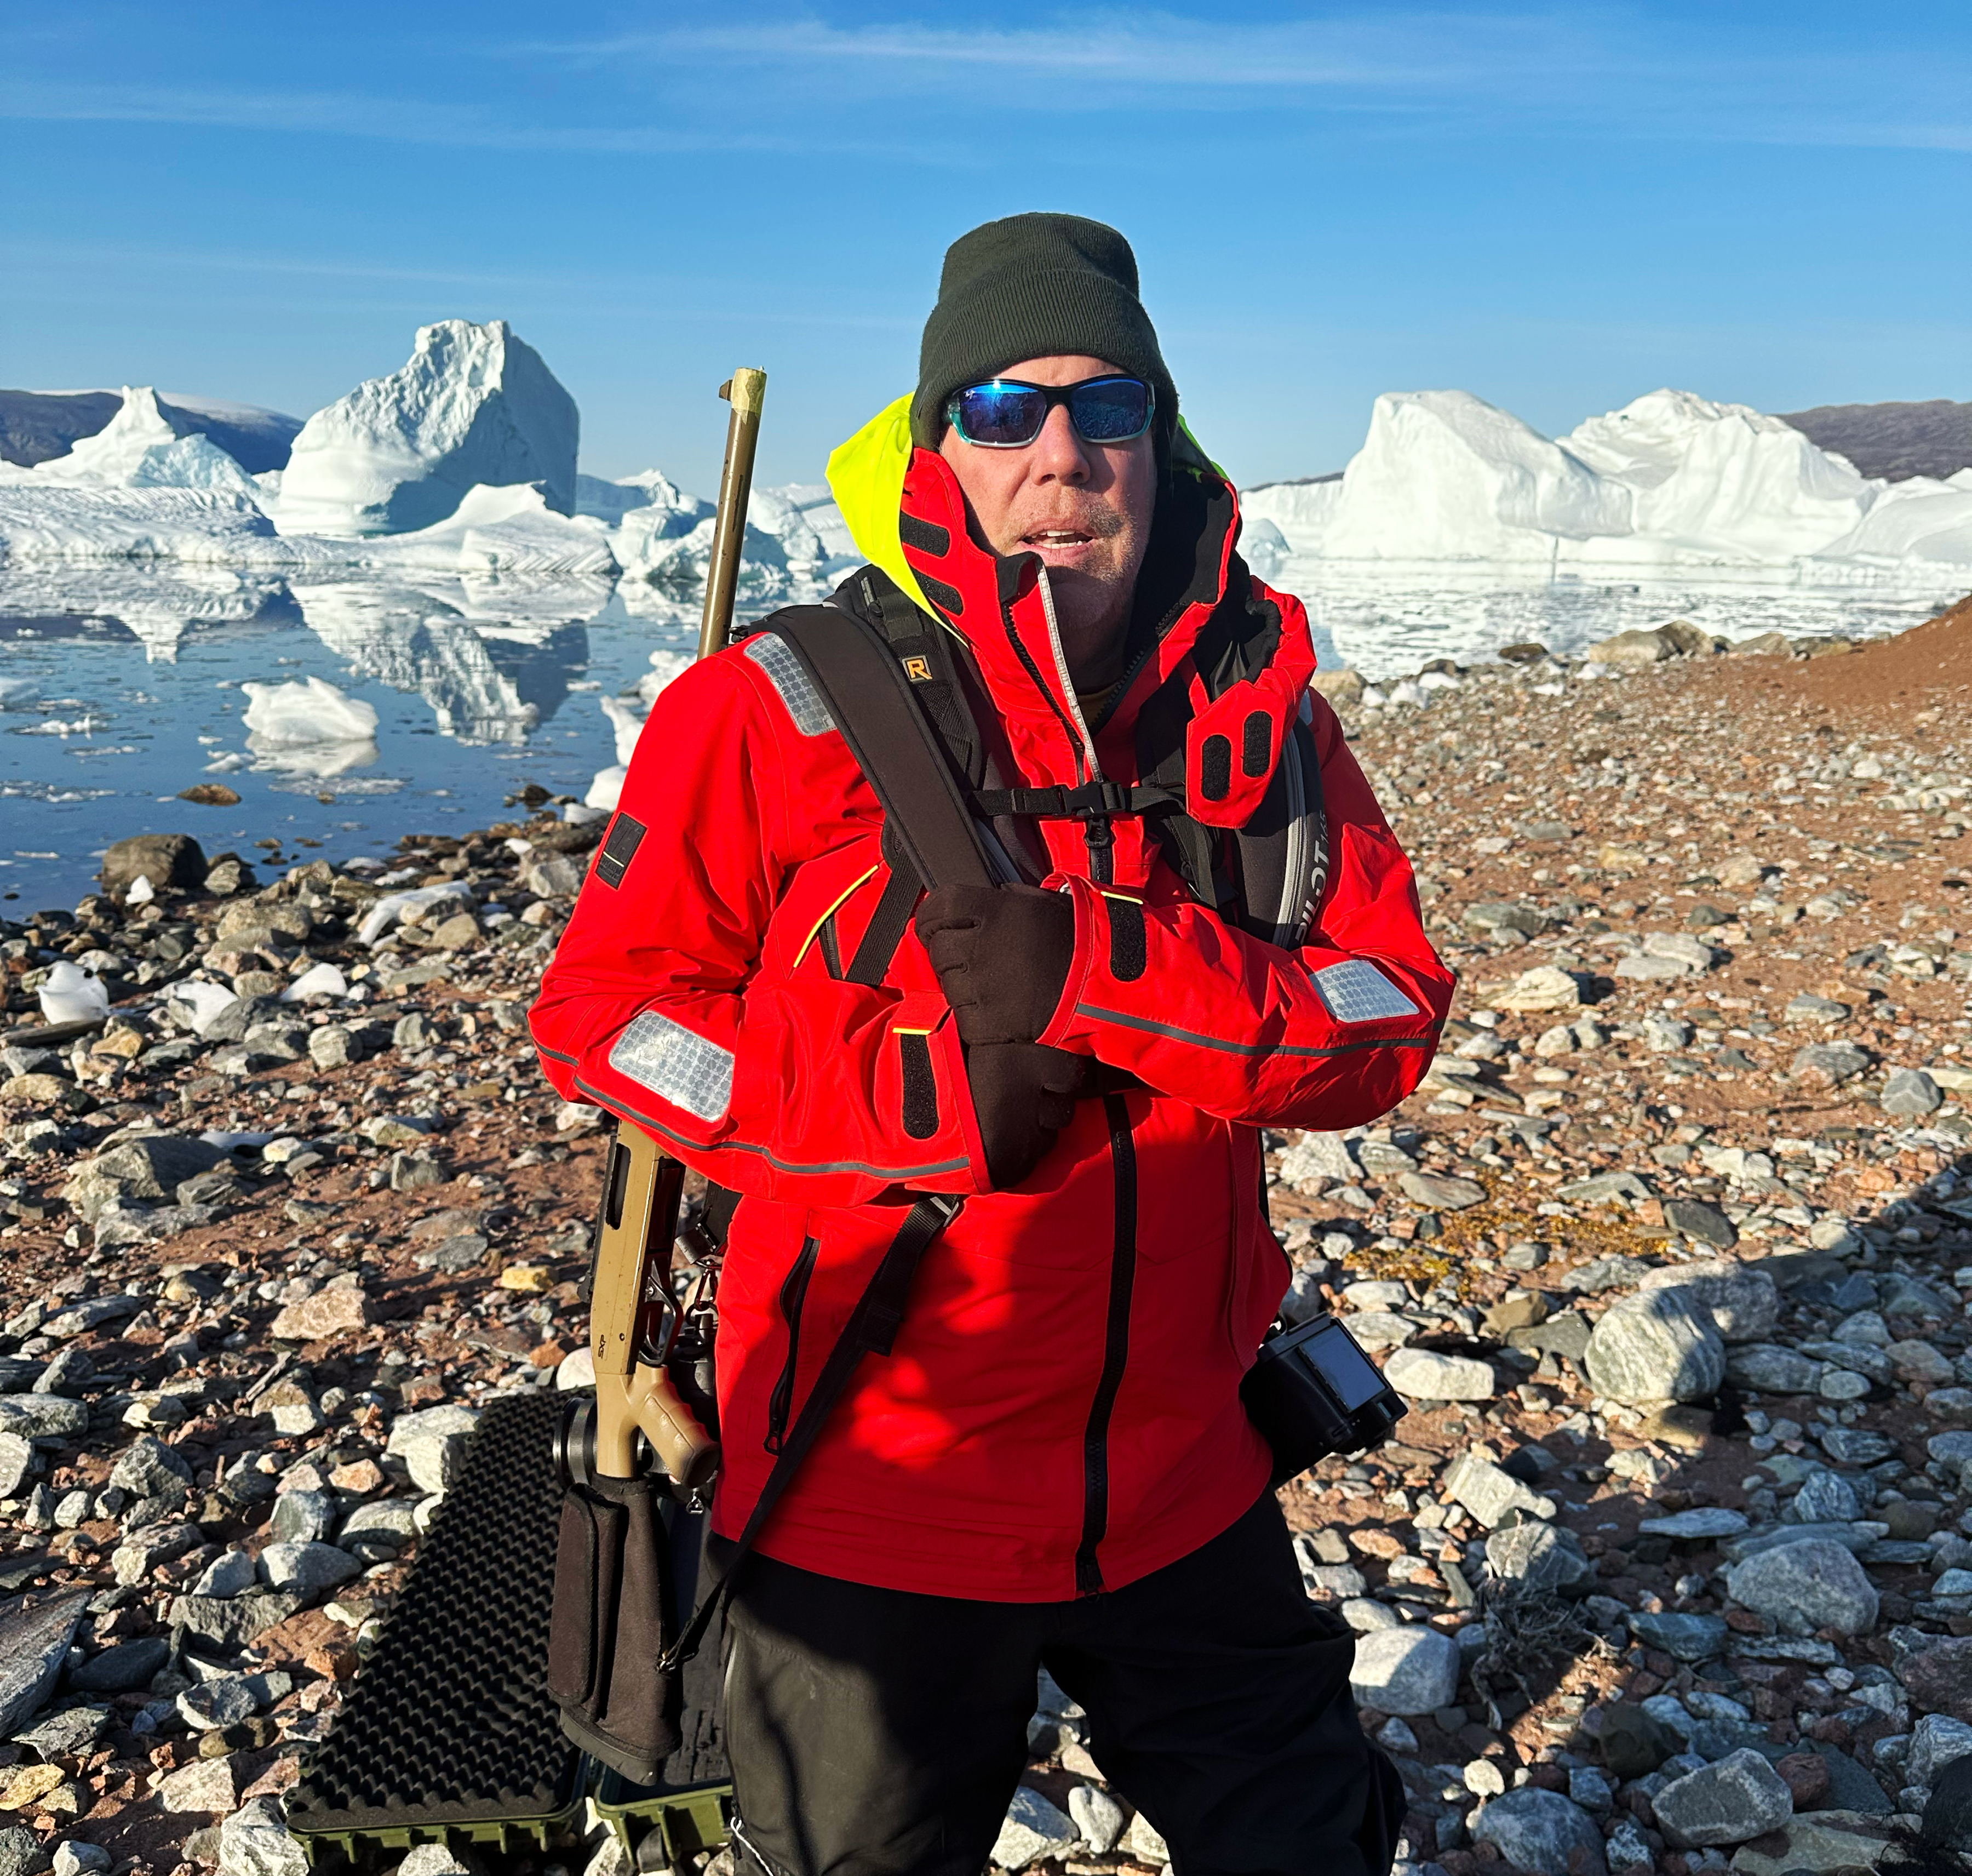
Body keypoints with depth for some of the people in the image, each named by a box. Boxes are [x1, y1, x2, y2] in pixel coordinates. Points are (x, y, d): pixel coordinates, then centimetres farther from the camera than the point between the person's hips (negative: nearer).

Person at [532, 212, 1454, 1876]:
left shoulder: (1256, 702, -4)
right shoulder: (781, 709, -14)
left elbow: (1390, 1012, -8)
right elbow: (605, 1009, -8)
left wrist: (1093, 969, -26)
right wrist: (918, 1096, -23)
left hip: (1183, 1480, 3)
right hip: (874, 1505, -2)